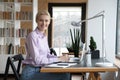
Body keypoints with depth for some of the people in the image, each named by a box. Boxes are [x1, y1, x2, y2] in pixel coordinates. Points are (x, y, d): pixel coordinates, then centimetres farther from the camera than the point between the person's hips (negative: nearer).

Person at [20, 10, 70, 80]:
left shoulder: (44, 36, 10)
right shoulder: (32, 36, -16)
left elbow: (47, 55, 16)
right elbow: (37, 60, -21)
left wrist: (60, 58, -1)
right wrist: (58, 59, -17)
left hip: (40, 69, 8)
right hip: (31, 72, -8)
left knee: (66, 73, -4)